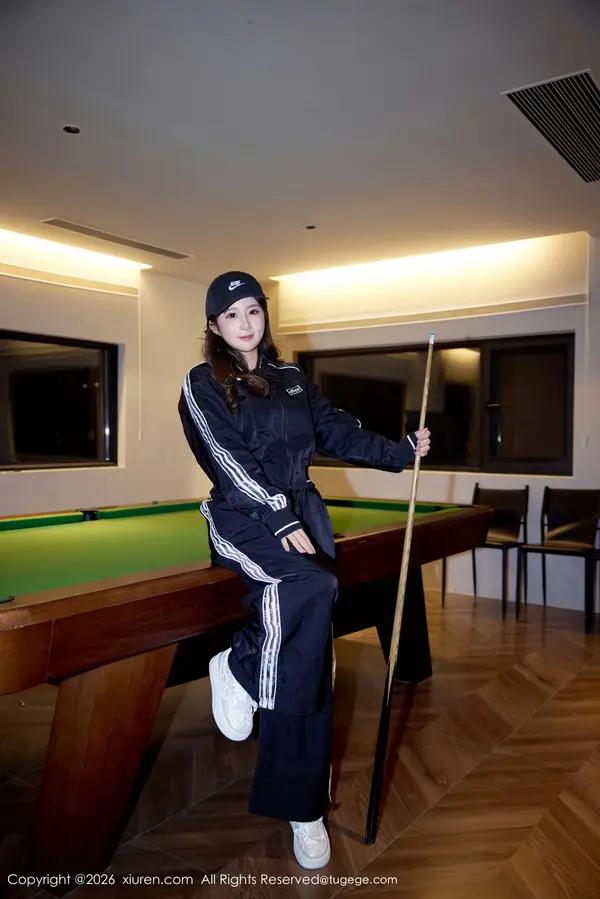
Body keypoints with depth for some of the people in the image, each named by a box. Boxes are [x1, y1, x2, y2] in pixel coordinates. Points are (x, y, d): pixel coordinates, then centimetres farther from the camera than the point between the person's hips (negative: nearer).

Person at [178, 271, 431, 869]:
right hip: (244, 517, -4)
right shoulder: (201, 384, 0)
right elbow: (229, 460, -12)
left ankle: (302, 804, 5)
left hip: (302, 510, 4)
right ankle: (238, 667, -6)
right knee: (313, 588, -34)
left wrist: (402, 451, 7)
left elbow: (338, 433, 17)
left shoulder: (292, 380, 16)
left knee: (308, 662, -6)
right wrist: (280, 519, -21)